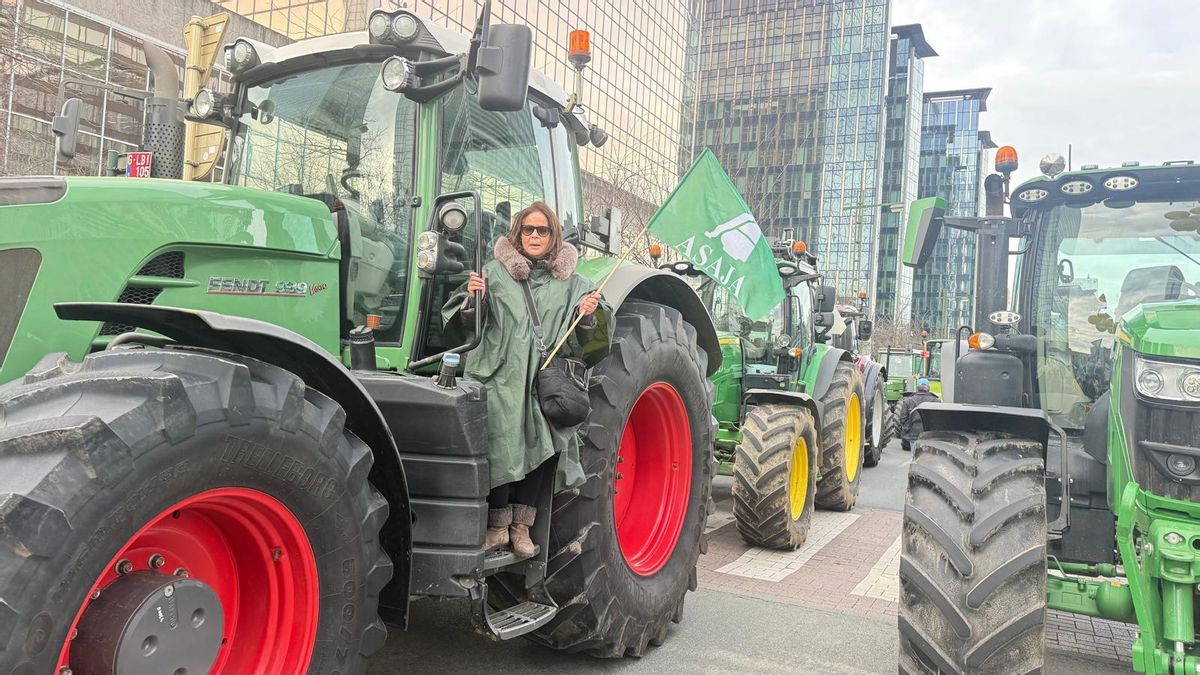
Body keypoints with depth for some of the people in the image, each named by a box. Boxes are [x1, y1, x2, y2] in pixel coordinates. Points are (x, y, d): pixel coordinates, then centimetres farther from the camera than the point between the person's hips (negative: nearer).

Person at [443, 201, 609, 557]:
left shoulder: (570, 283, 13)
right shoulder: (495, 272, 8)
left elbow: (581, 341, 11)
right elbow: (469, 323, 5)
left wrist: (587, 316, -9)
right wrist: (471, 297, -15)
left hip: (545, 378, 2)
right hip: (501, 376, -1)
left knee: (543, 445, -7)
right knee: (503, 445, -10)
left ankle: (522, 524, 9)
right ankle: (498, 524, 7)